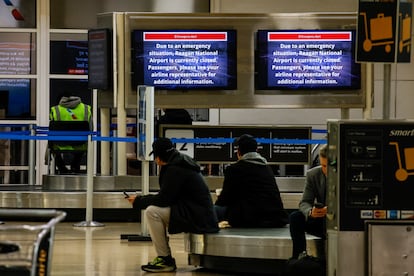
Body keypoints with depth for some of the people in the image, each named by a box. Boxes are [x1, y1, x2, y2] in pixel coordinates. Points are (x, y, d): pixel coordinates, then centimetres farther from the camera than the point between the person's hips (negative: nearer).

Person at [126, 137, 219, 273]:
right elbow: (167, 196, 21)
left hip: (198, 219, -10)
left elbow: (164, 199, -17)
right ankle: (164, 258, 14)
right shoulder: (181, 164, 16)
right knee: (152, 210, 17)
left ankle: (165, 260, -10)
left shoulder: (174, 170, -15)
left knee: (152, 212, -17)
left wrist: (138, 201, -5)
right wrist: (143, 199, 16)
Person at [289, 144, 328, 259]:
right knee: (295, 217, -21)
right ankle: (300, 255, -22)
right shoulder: (313, 174, -4)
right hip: (320, 219, 3)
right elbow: (304, 202, -7)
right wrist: (310, 212, -32)